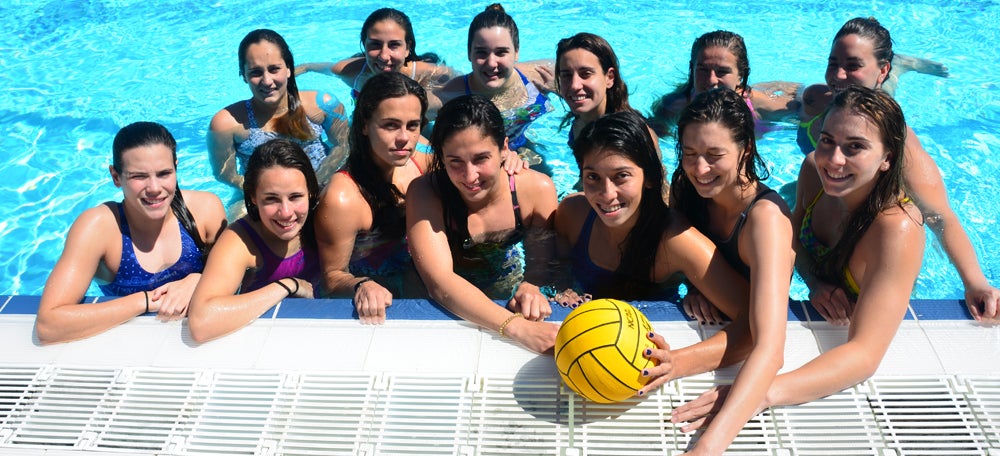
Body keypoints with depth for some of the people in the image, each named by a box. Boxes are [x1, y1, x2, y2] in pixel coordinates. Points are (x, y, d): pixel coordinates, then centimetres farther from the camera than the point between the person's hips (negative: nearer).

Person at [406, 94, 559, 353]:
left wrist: (530, 289, -35)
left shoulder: (537, 189, -16)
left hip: (511, 302, 2)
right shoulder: (425, 193, -22)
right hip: (448, 311, -2)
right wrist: (517, 327, -46)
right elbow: (440, 282, -33)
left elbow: (541, 265, -10)